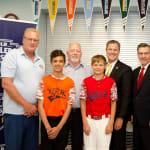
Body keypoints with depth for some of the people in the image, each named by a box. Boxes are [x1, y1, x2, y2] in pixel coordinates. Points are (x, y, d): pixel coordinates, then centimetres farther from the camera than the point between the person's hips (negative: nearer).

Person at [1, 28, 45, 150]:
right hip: (15, 113, -5)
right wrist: (26, 105, -12)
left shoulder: (40, 61, 15)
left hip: (34, 112, 6)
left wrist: (36, 106, 0)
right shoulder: (12, 55, -3)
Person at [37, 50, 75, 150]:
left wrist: (58, 128, -9)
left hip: (62, 122, 0)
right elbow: (40, 106, -3)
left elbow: (69, 107, -3)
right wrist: (48, 127, -11)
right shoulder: (44, 81, 0)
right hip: (47, 121, 0)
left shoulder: (70, 82, 0)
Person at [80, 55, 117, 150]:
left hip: (105, 120, -1)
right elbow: (83, 103, 1)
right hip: (89, 120, 1)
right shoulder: (86, 81, 0)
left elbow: (113, 103, 0)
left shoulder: (111, 82, -2)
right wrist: (85, 123, -3)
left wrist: (111, 123, -4)